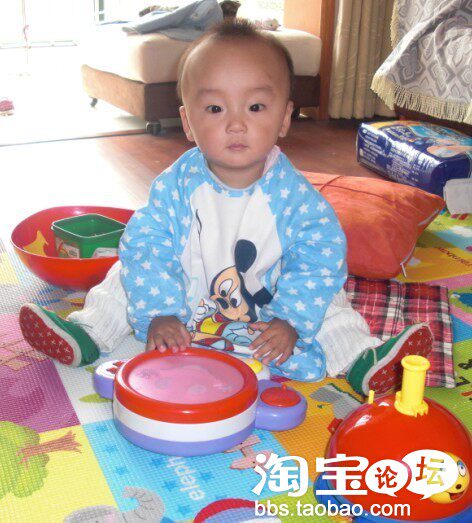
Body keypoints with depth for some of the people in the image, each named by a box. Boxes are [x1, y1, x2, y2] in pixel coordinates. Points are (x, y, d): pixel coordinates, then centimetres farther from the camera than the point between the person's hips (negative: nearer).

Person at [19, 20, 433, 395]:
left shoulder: (293, 192, -20)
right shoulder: (178, 183, -18)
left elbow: (320, 257, -18)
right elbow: (146, 245, -17)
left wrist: (290, 320, -27)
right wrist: (158, 314, -27)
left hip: (267, 311, -1)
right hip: (183, 305, 1)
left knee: (329, 307, -12)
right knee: (125, 280, -4)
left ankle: (364, 361, -3)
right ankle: (85, 335, 7)